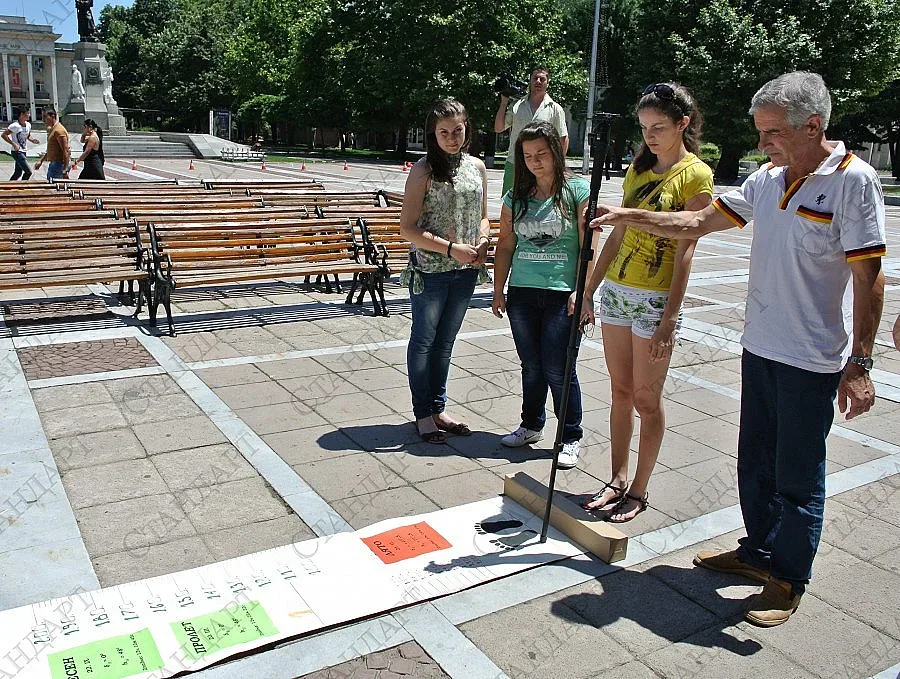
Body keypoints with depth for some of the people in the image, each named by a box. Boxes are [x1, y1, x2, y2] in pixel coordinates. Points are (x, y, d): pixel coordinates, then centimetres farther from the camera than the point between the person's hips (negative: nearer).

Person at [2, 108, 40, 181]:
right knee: (28, 172, -15)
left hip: (23, 152, 8)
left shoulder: (28, 125, 6)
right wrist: (13, 144, -20)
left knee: (18, 173, 14)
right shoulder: (15, 125, -17)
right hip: (17, 152, -8)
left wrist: (32, 140, 1)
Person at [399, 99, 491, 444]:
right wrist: (451, 248, -19)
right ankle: (423, 414, 20)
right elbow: (408, 228, -12)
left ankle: (438, 408, 29)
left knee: (445, 341, 16)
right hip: (430, 270, -5)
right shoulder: (423, 170, -10)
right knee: (423, 340, 7)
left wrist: (482, 242, -5)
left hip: (465, 272, 5)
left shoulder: (477, 167, 6)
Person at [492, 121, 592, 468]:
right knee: (531, 367, 13)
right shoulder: (516, 198, 9)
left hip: (562, 294, -4)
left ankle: (571, 438, 14)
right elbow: (505, 246, 13)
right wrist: (498, 290, 10)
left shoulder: (577, 191, -2)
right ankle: (531, 426, 32)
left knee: (558, 371, -2)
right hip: (522, 293, 4)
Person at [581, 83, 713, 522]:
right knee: (620, 391, 12)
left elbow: (685, 250, -13)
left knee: (646, 399, 3)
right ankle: (618, 479, 24)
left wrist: (669, 318, -17)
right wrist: (589, 289, 11)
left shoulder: (695, 175, -8)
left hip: (655, 298, -6)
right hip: (616, 289, 6)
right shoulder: (638, 169, 12)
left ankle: (639, 491, 17)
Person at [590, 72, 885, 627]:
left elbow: (869, 278, -14)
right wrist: (625, 216, 3)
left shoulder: (853, 180, -12)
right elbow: (698, 223, 11)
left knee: (797, 476, 6)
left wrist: (860, 363, -16)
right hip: (760, 349, 7)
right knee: (755, 462, 18)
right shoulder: (767, 179, 7)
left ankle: (789, 579, 23)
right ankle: (758, 552, 36)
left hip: (813, 360, -7)